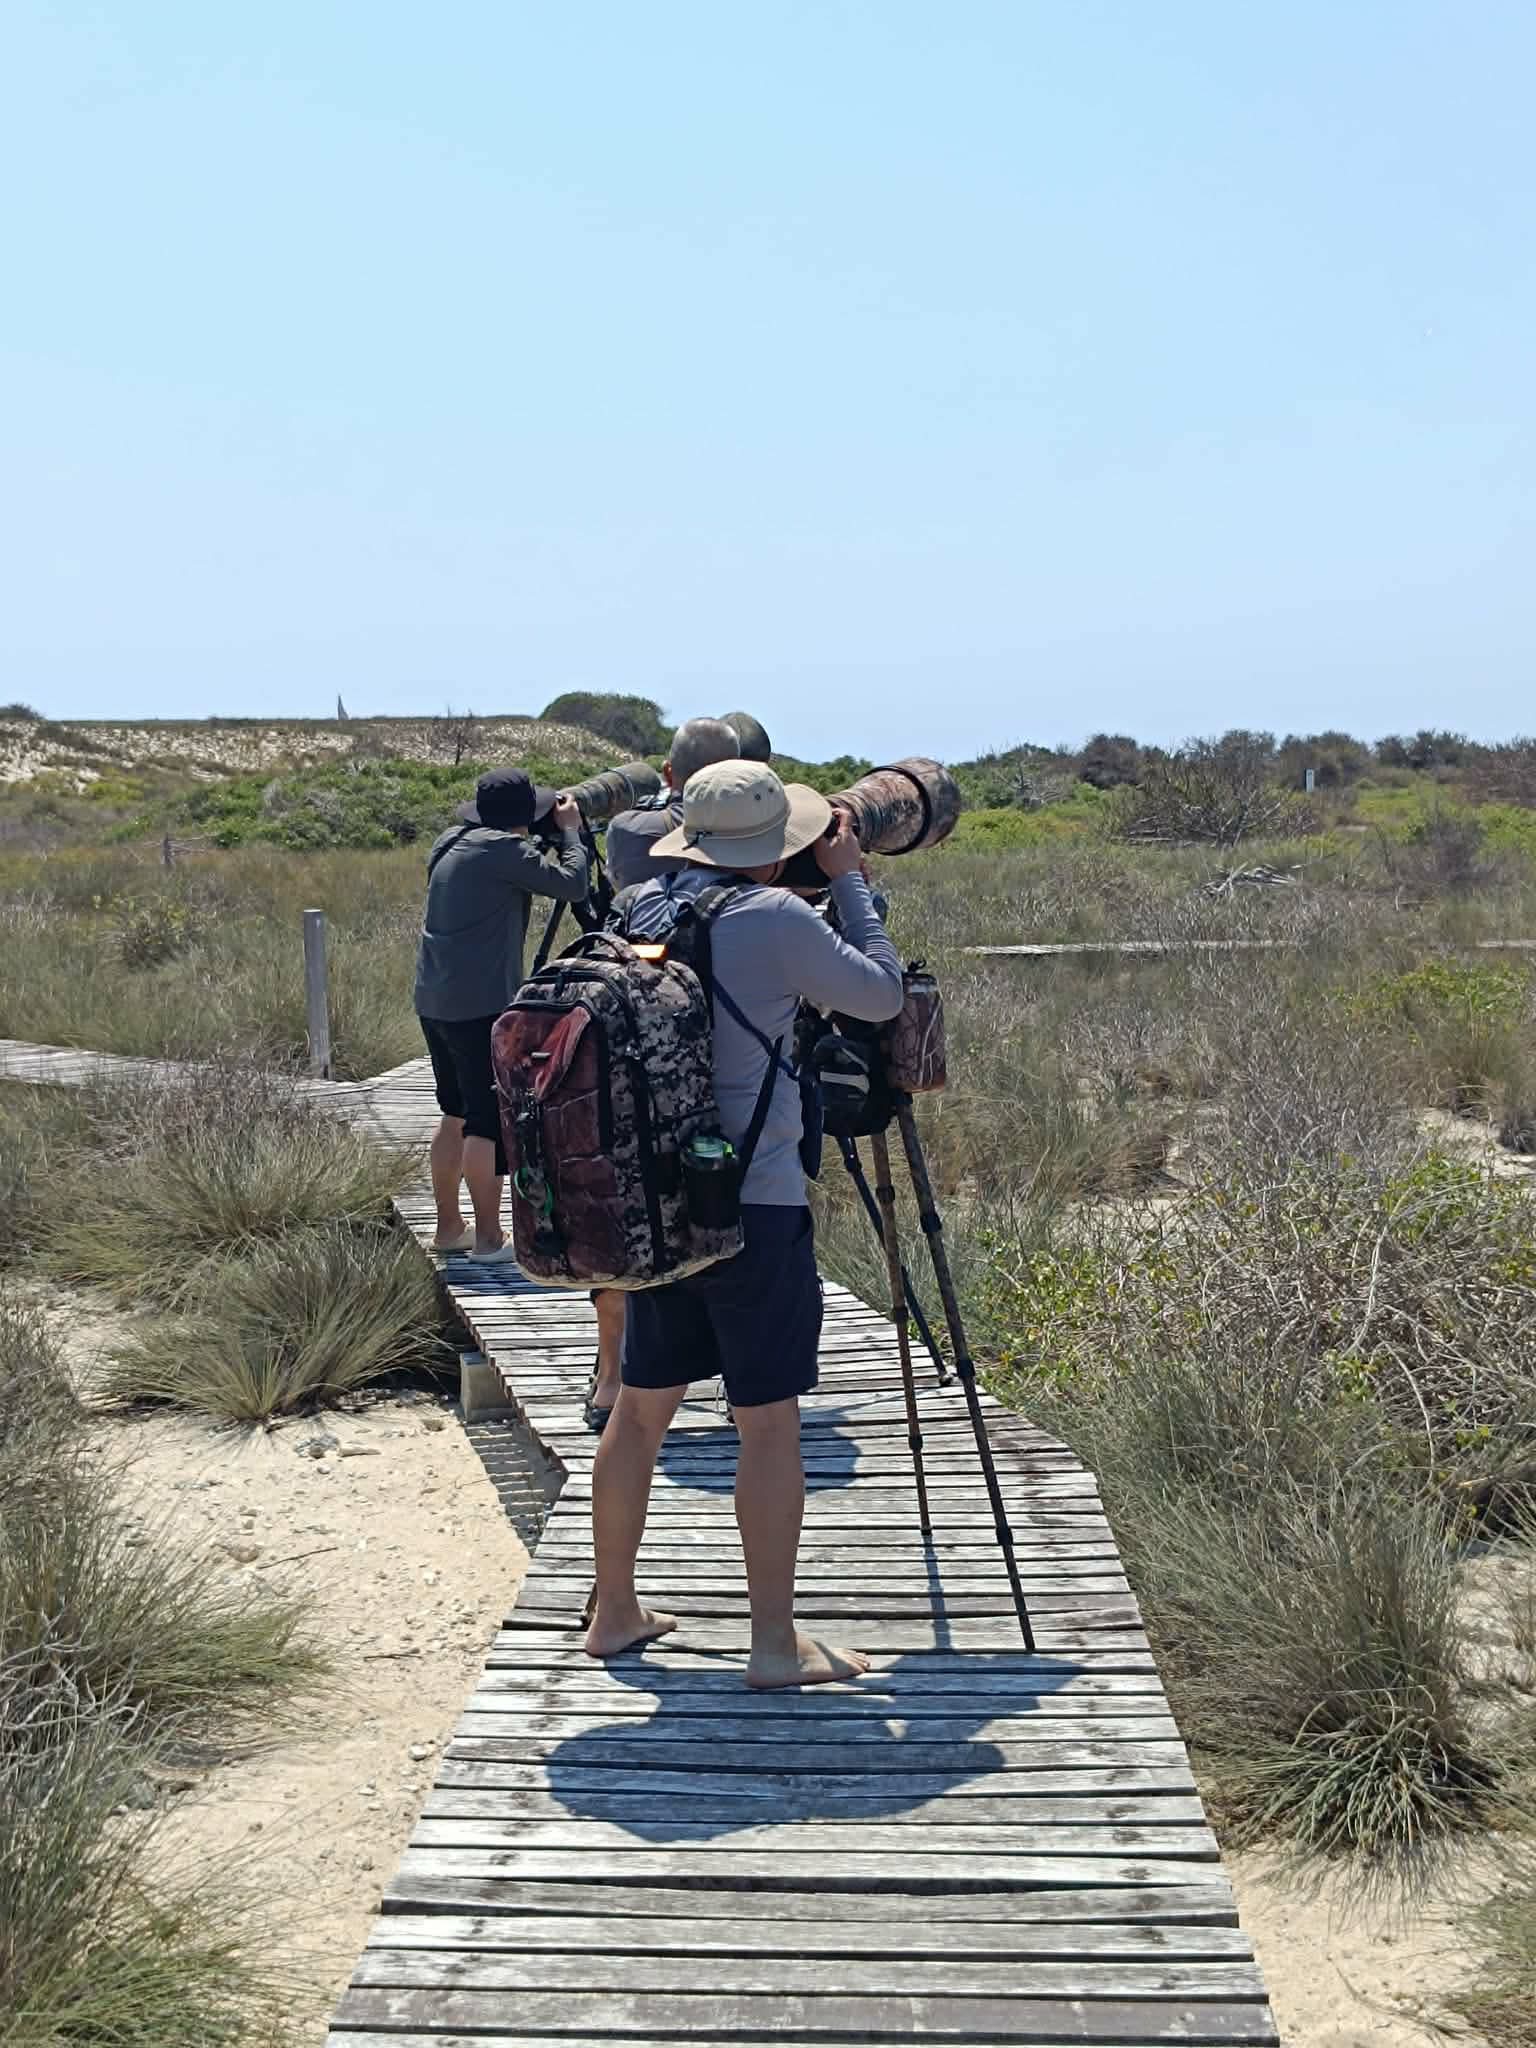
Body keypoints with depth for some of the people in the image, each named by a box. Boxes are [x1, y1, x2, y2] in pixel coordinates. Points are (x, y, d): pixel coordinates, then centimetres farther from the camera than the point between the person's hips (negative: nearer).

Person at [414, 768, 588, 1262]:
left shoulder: (452, 843, 13)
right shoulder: (503, 850, -12)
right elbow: (572, 885, -10)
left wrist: (552, 838, 17)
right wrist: (569, 831, 5)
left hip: (435, 1002, 9)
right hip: (482, 1006, -9)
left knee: (457, 1115, 16)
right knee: (489, 1122, -3)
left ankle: (449, 1226, 23)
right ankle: (489, 1237, -1)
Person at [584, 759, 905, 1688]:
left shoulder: (643, 908, 6)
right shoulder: (776, 920, -13)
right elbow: (881, 994, -3)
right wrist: (850, 880, 6)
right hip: (754, 1204, -7)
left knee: (642, 1406, 15)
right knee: (768, 1421, 1)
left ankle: (615, 1612, 26)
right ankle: (777, 1642, 7)